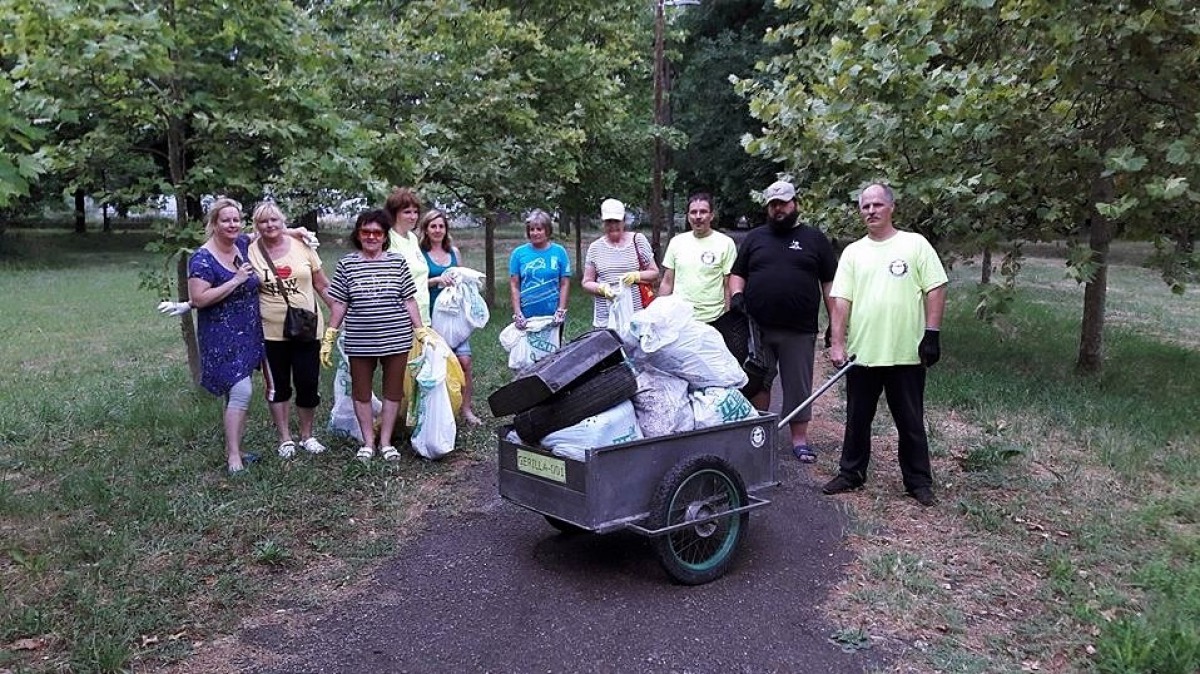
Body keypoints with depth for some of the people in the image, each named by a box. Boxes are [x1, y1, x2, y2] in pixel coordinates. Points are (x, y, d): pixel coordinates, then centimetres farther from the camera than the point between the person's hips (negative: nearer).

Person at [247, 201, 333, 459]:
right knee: (278, 386, 10)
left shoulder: (301, 246, 1)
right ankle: (285, 438, 25)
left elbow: (322, 285, 6)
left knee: (308, 384, 4)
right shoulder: (251, 252, -4)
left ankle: (307, 435, 24)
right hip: (271, 331, -1)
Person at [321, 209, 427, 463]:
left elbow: (409, 301, 5)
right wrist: (328, 338, 2)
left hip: (396, 339, 0)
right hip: (359, 342, 0)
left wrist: (421, 332, 2)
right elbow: (339, 304, 5)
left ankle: (386, 442, 21)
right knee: (361, 391, 8)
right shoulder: (346, 264, 2)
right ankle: (368, 442, 22)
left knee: (394, 389, 8)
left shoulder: (397, 261, 3)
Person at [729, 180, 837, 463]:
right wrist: (736, 296, -7)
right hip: (757, 329, 2)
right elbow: (737, 274, 14)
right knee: (758, 383, 10)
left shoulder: (814, 238, 7)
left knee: (798, 386, 4)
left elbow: (829, 283, 6)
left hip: (799, 331, -2)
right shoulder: (755, 237, 12)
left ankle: (799, 438, 14)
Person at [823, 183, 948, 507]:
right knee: (857, 419, 13)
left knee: (911, 422, 8)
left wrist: (932, 333, -9)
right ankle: (851, 474, 27)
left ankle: (919, 481, 20)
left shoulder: (915, 244, 0)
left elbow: (935, 289, -2)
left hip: (906, 353, -2)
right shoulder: (853, 252, 7)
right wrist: (837, 343, -5)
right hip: (862, 354, 3)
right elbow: (841, 300, 2)